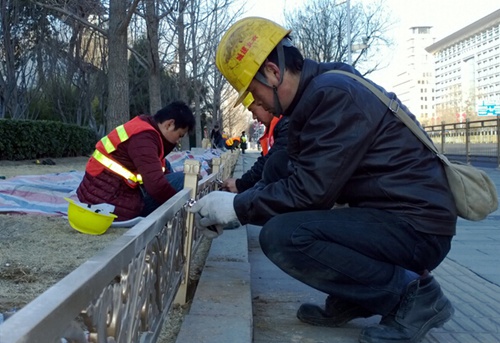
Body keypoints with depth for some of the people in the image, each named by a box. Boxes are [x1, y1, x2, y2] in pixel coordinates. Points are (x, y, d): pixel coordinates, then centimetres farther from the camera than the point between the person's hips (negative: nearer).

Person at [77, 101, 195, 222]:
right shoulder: (143, 138, -21)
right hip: (111, 204, -11)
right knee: (182, 180, -14)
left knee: (164, 165, 20)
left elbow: (159, 171, 18)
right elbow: (156, 185, -29)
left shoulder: (144, 128, 12)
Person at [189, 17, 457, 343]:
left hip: (415, 225, -10)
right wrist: (238, 202, 12)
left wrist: (238, 207, -11)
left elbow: (309, 190, -22)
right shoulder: (317, 94, 12)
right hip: (386, 213, 10)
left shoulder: (334, 94, -19)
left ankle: (413, 294, -10)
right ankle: (352, 299, 11)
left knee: (281, 235, -25)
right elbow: (297, 179, 18)